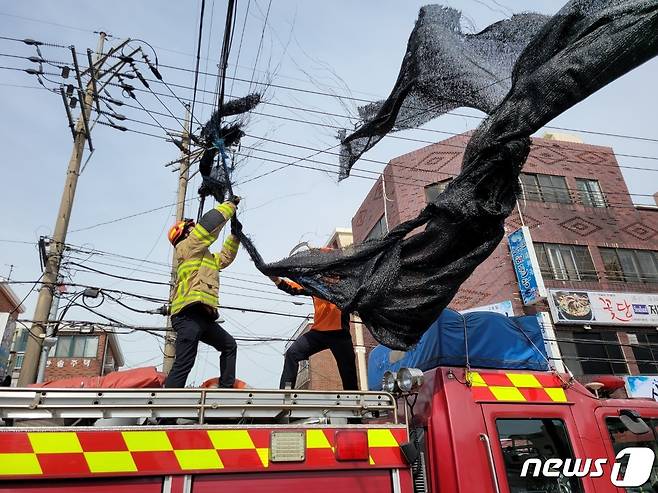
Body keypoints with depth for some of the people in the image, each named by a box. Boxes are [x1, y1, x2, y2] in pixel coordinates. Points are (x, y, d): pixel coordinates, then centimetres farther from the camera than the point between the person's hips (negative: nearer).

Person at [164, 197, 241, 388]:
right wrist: (230, 205, 9)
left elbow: (224, 258, 37)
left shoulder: (205, 257, 30)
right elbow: (210, 222, -2)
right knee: (183, 365, -16)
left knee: (229, 345, 20)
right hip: (189, 315, -10)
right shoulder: (187, 247, 5)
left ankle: (226, 388, 21)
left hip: (203, 317, 10)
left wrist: (235, 235, 28)